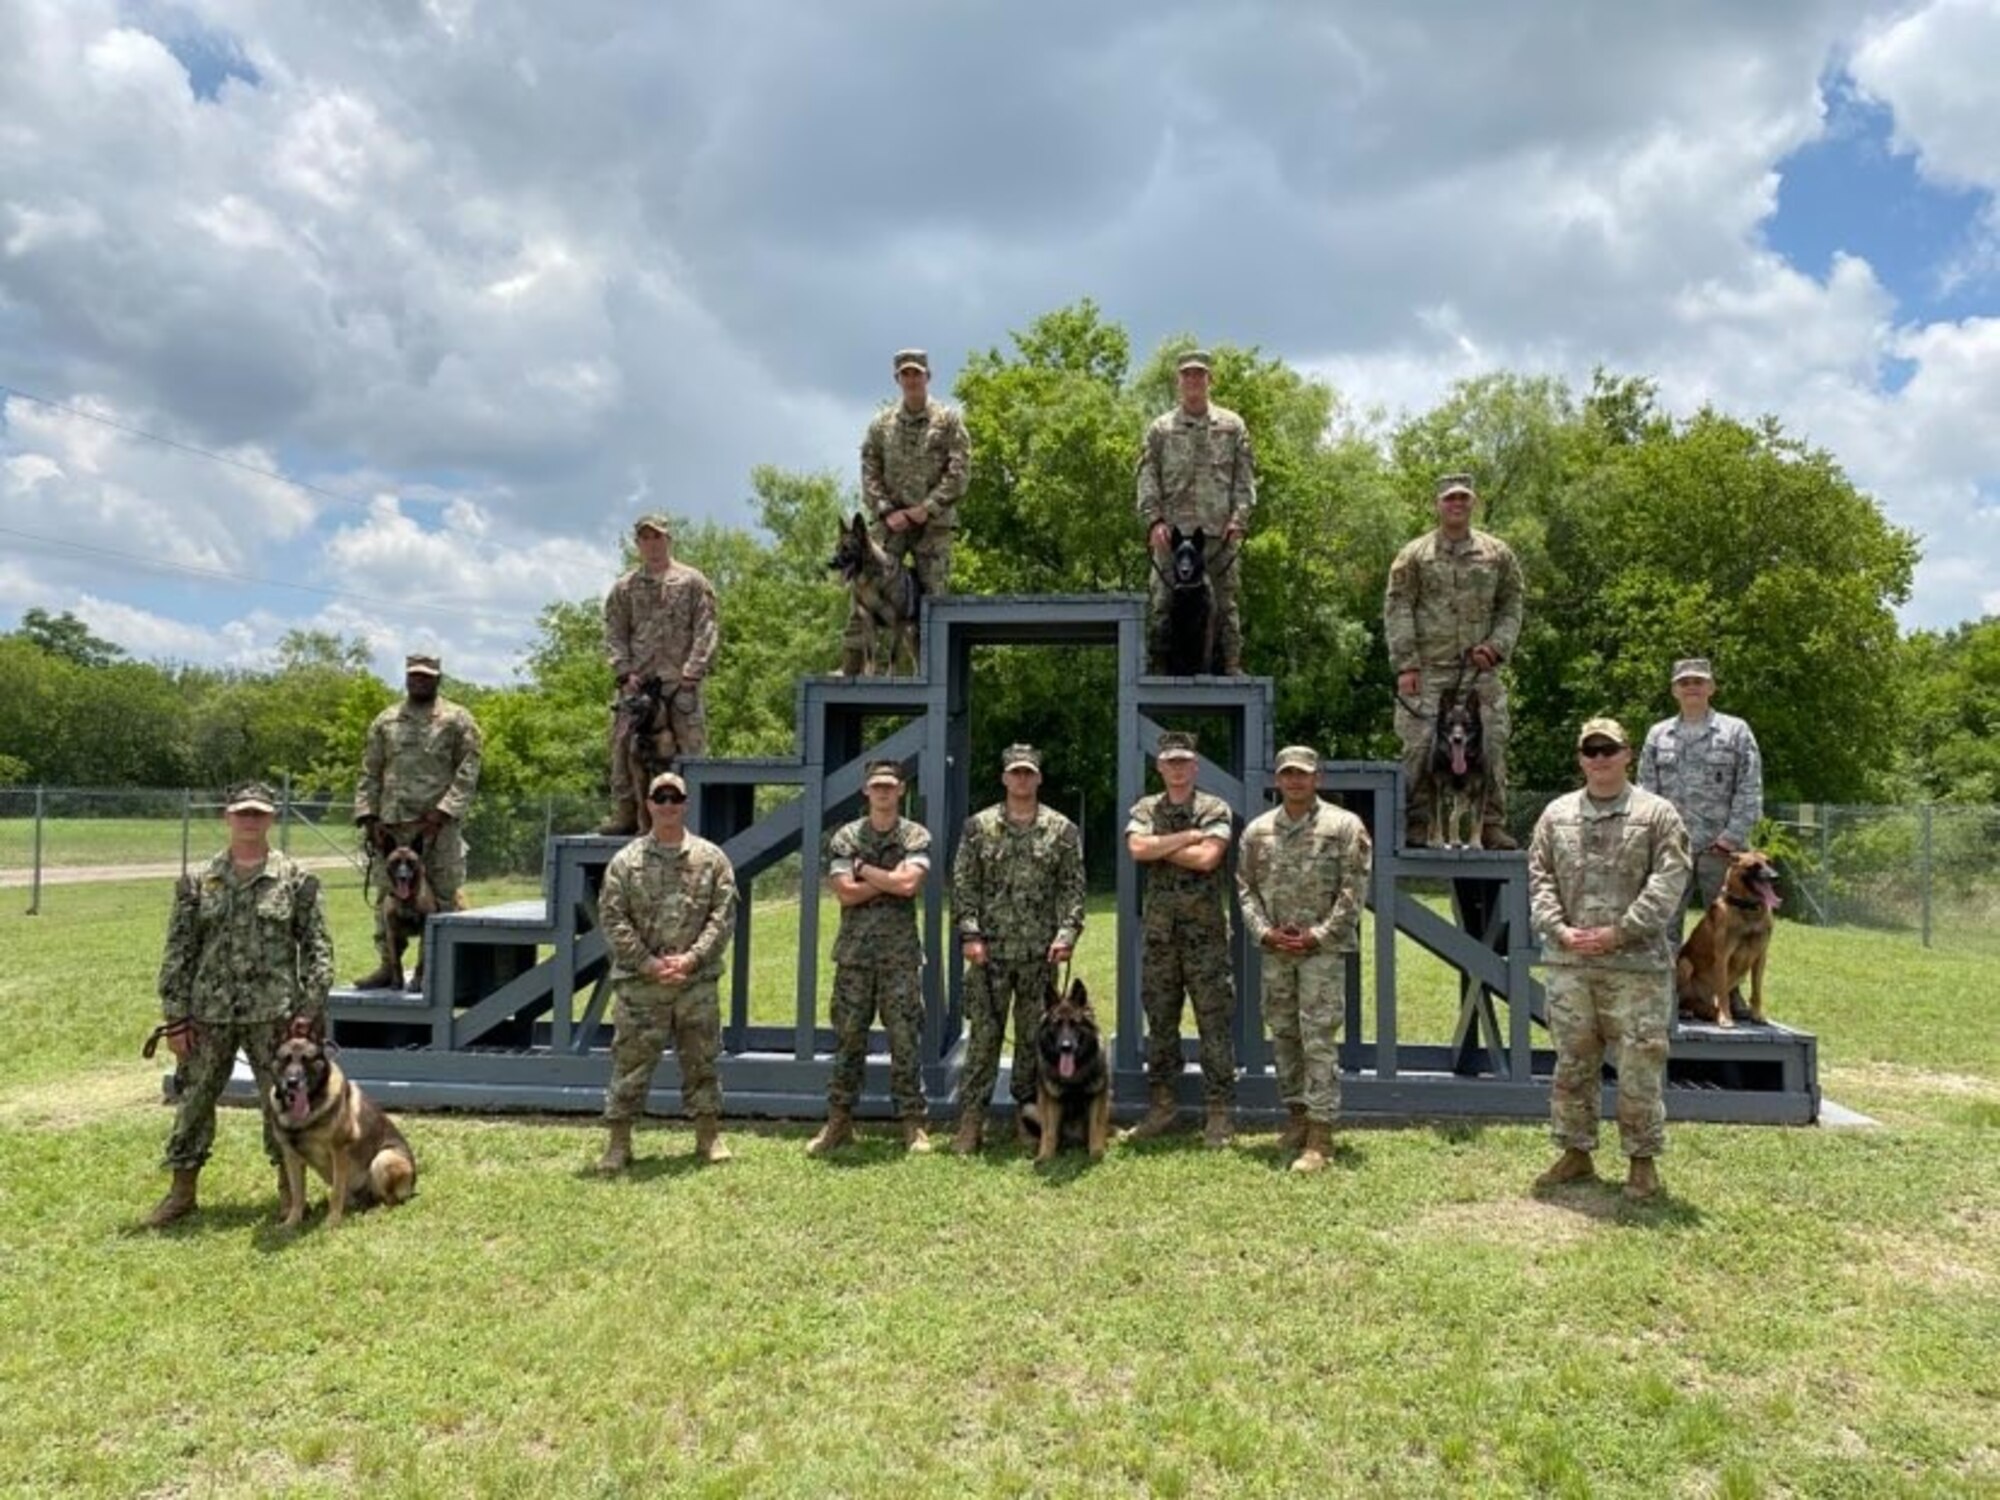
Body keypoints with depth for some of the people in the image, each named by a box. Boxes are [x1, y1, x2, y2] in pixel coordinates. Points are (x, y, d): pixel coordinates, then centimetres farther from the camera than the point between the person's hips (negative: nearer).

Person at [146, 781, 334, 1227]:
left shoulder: (296, 881, 0)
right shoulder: (199, 883, 6)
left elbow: (318, 948, -1)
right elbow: (178, 953, 6)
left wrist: (310, 1012, -7)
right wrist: (175, 1018, 1)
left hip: (273, 1013, -2)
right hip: (208, 1012, 2)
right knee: (193, 1100, 8)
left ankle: (289, 1187, 17)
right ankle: (182, 1189, 24)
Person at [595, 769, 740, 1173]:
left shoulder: (711, 858, 4)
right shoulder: (626, 860, 2)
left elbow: (723, 914, -1)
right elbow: (612, 917, -3)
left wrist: (691, 958, -12)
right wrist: (648, 962, -12)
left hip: (697, 981, 1)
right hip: (640, 981, -1)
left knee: (700, 1060, 9)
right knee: (631, 1061, 3)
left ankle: (709, 1136, 21)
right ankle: (619, 1143, 14)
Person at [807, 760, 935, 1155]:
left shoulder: (916, 836, 1)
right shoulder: (846, 836, 4)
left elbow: (908, 884, -15)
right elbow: (845, 892, -8)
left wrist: (863, 868, -7)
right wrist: (890, 878, -10)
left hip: (901, 955, -1)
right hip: (853, 953, 1)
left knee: (904, 1040, 2)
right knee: (848, 1038, 7)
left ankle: (912, 1123, 11)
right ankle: (838, 1120, 17)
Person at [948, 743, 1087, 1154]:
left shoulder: (1062, 830, 5)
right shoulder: (979, 826, 5)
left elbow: (1073, 887, 2)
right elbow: (963, 885, 2)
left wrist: (1067, 933, -9)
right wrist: (969, 934, -7)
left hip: (1041, 951, 1)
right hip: (989, 949, -1)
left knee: (1034, 1037, 8)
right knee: (983, 1035, 1)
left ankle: (1027, 1112, 20)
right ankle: (971, 1118, 6)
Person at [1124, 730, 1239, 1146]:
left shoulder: (1215, 809, -1)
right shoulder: (1145, 810, 9)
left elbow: (1207, 858, -17)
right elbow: (1137, 848, -11)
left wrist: (1160, 847, -8)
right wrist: (1189, 835, -12)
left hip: (1205, 932, -3)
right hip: (1159, 932, 4)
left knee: (1214, 1024, 0)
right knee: (1160, 1024, 10)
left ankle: (1219, 1113, 7)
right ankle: (1160, 1107, 20)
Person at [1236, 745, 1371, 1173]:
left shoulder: (1344, 826, -3)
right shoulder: (1257, 830, 9)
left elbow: (1354, 889, -6)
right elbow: (1245, 886, 9)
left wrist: (1318, 935, -12)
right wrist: (1264, 932, -5)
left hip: (1323, 949, -4)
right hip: (1274, 950, 5)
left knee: (1319, 1040, -6)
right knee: (1284, 1036, 11)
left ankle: (1320, 1134, -3)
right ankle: (1297, 1115, 25)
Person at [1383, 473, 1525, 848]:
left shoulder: (1497, 553, 13)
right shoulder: (1415, 555, 5)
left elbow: (1511, 607, 15)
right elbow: (1396, 609, 0)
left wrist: (1497, 646, -3)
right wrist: (1405, 663, -8)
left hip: (1480, 672, 2)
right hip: (1428, 671, -2)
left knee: (1491, 746, -1)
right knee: (1419, 747, -4)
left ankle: (1492, 825, 8)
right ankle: (1416, 825, 5)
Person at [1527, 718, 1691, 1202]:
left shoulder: (1657, 814, 0)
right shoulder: (1556, 814, 11)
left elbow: (1667, 884, -8)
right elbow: (1539, 876, 7)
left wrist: (1617, 933, -15)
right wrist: (1559, 930, -8)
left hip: (1637, 963, -3)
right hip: (1568, 963, 4)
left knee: (1640, 1066, 2)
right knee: (1573, 1063, 12)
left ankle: (1643, 1160, 16)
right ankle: (1576, 1152, 25)